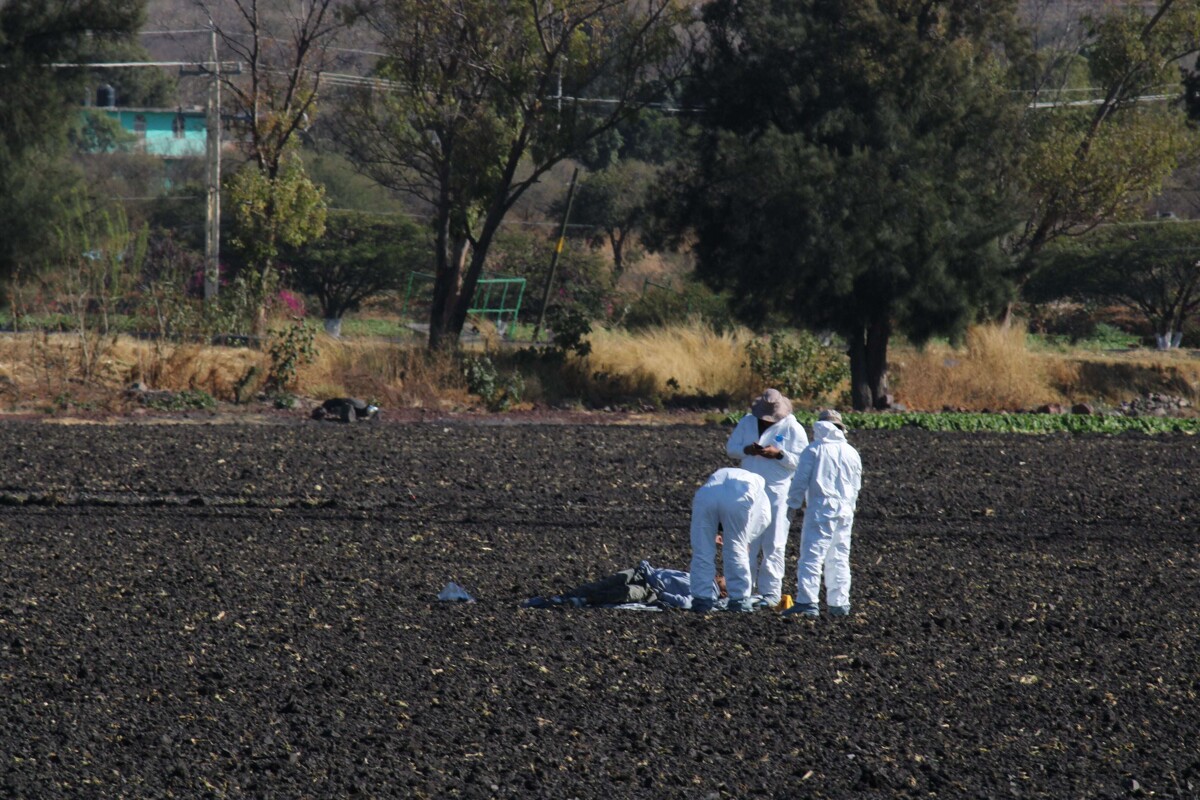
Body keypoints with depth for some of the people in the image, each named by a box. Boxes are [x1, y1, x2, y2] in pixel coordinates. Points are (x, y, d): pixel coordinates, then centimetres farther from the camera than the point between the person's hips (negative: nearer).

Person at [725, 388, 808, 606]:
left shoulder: (792, 428, -6)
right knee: (747, 542, 8)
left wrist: (778, 454, -23)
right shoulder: (747, 422, 6)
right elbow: (730, 447, 8)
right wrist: (747, 450, -13)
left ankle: (771, 592, 0)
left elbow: (802, 461, -9)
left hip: (777, 492, -4)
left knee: (773, 545, -3)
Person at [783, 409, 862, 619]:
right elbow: (856, 486, 18)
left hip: (820, 509, -5)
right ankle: (839, 603, 11)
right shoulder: (851, 453, 11)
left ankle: (807, 601, -19)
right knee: (839, 559, 12)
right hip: (845, 511, 5)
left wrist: (793, 504, 5)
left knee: (811, 556, -9)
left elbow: (801, 480, -5)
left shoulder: (814, 450, -3)